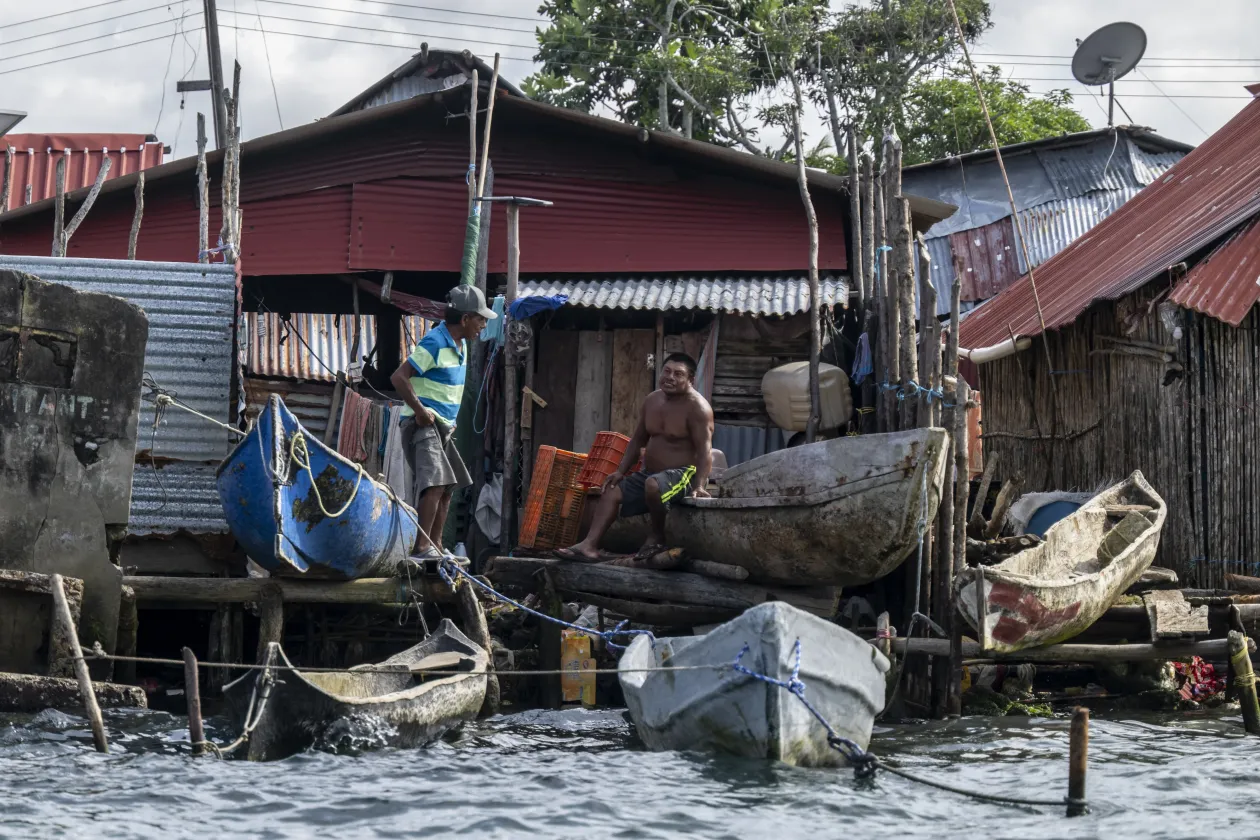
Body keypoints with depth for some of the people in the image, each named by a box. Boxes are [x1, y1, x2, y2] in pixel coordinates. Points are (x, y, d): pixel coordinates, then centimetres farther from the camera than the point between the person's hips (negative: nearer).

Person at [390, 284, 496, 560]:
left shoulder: (458, 345, 13)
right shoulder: (434, 343, -16)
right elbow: (399, 377, -22)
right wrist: (420, 411, -21)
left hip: (442, 426, 10)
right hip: (422, 424, -10)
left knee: (446, 487, 13)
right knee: (435, 482, -22)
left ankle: (436, 547, 21)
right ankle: (423, 547, -26)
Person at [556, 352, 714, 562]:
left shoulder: (697, 407, -17)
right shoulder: (652, 400, 8)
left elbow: (705, 450, -24)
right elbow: (638, 440, 17)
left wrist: (699, 486, -34)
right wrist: (621, 471, 10)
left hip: (684, 474, -9)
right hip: (650, 473, 9)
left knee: (653, 484, -38)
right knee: (611, 493, 1)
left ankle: (657, 536, -15)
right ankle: (589, 546, -10)